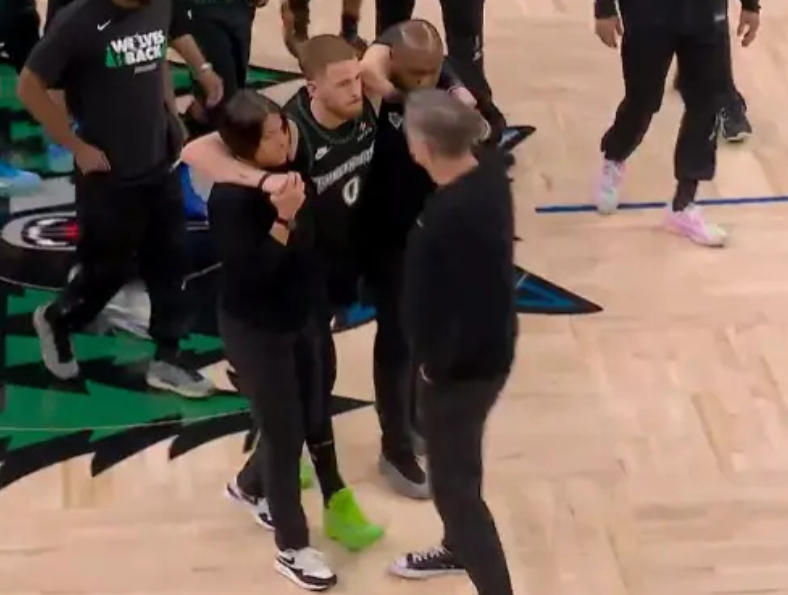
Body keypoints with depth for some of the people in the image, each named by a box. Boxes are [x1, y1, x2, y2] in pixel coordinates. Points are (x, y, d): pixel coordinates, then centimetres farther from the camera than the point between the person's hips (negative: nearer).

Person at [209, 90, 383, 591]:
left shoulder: (287, 173, -5)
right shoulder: (230, 199, -25)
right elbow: (249, 272, -28)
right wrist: (281, 220, -35)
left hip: (301, 318, 7)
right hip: (255, 331, -7)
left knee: (313, 418, 18)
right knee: (286, 432, 2)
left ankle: (253, 486, 45)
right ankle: (293, 548, 18)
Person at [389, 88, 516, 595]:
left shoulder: (455, 216, -34)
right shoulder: (487, 173, -7)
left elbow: (479, 309, -31)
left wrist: (438, 364, -18)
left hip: (463, 365, -10)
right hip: (482, 353, 10)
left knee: (454, 481, 3)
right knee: (452, 464, 30)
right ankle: (459, 549, 52)